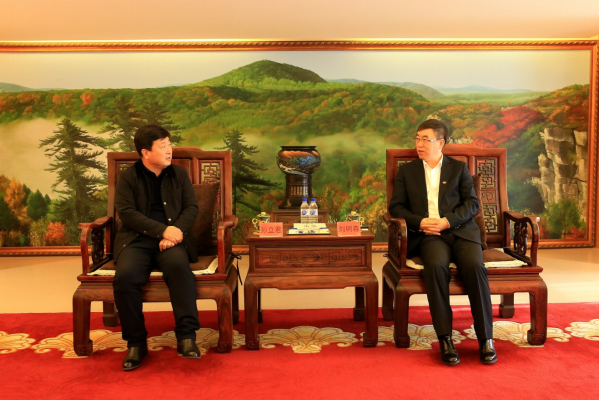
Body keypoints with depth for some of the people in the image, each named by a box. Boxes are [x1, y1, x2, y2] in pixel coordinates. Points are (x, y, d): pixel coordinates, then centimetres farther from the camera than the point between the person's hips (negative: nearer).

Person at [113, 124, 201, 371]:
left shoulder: (179, 174, 17)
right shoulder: (128, 177, 9)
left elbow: (191, 207, 8)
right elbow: (126, 212, -3)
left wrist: (175, 231, -12)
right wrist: (162, 229, -15)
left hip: (171, 238, 1)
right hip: (136, 239, 0)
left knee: (179, 265, -34)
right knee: (125, 276, -30)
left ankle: (186, 337, -27)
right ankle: (136, 343, -10)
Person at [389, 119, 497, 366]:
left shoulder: (459, 168, 18)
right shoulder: (406, 171, 19)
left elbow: (472, 204, 7)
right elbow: (396, 206, 10)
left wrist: (447, 221, -10)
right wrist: (420, 222, -8)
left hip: (460, 230, 1)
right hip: (428, 234, 0)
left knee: (475, 266, -29)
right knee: (435, 266, -33)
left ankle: (485, 338, -19)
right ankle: (445, 339, -27)